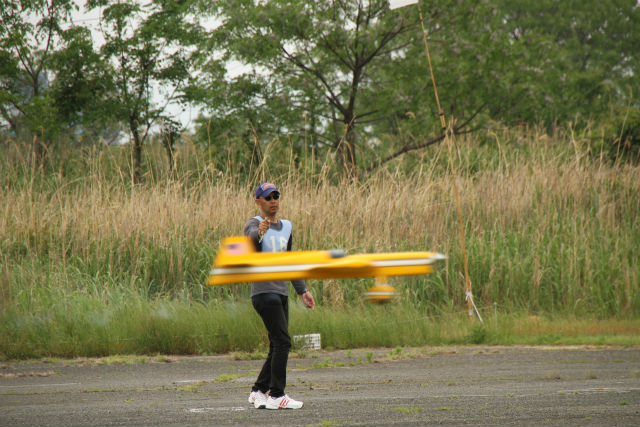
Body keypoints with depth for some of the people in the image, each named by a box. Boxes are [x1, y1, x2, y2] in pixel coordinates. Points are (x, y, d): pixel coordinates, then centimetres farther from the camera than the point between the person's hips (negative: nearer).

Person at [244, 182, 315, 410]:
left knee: (278, 347, 7)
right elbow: (249, 245, -29)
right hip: (263, 291, -8)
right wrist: (259, 233, -51)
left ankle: (258, 391, 17)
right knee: (282, 342, -14)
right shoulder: (254, 224, -5)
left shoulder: (285, 227, 19)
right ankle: (277, 396, -12)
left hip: (281, 292, 8)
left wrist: (303, 290, 26)